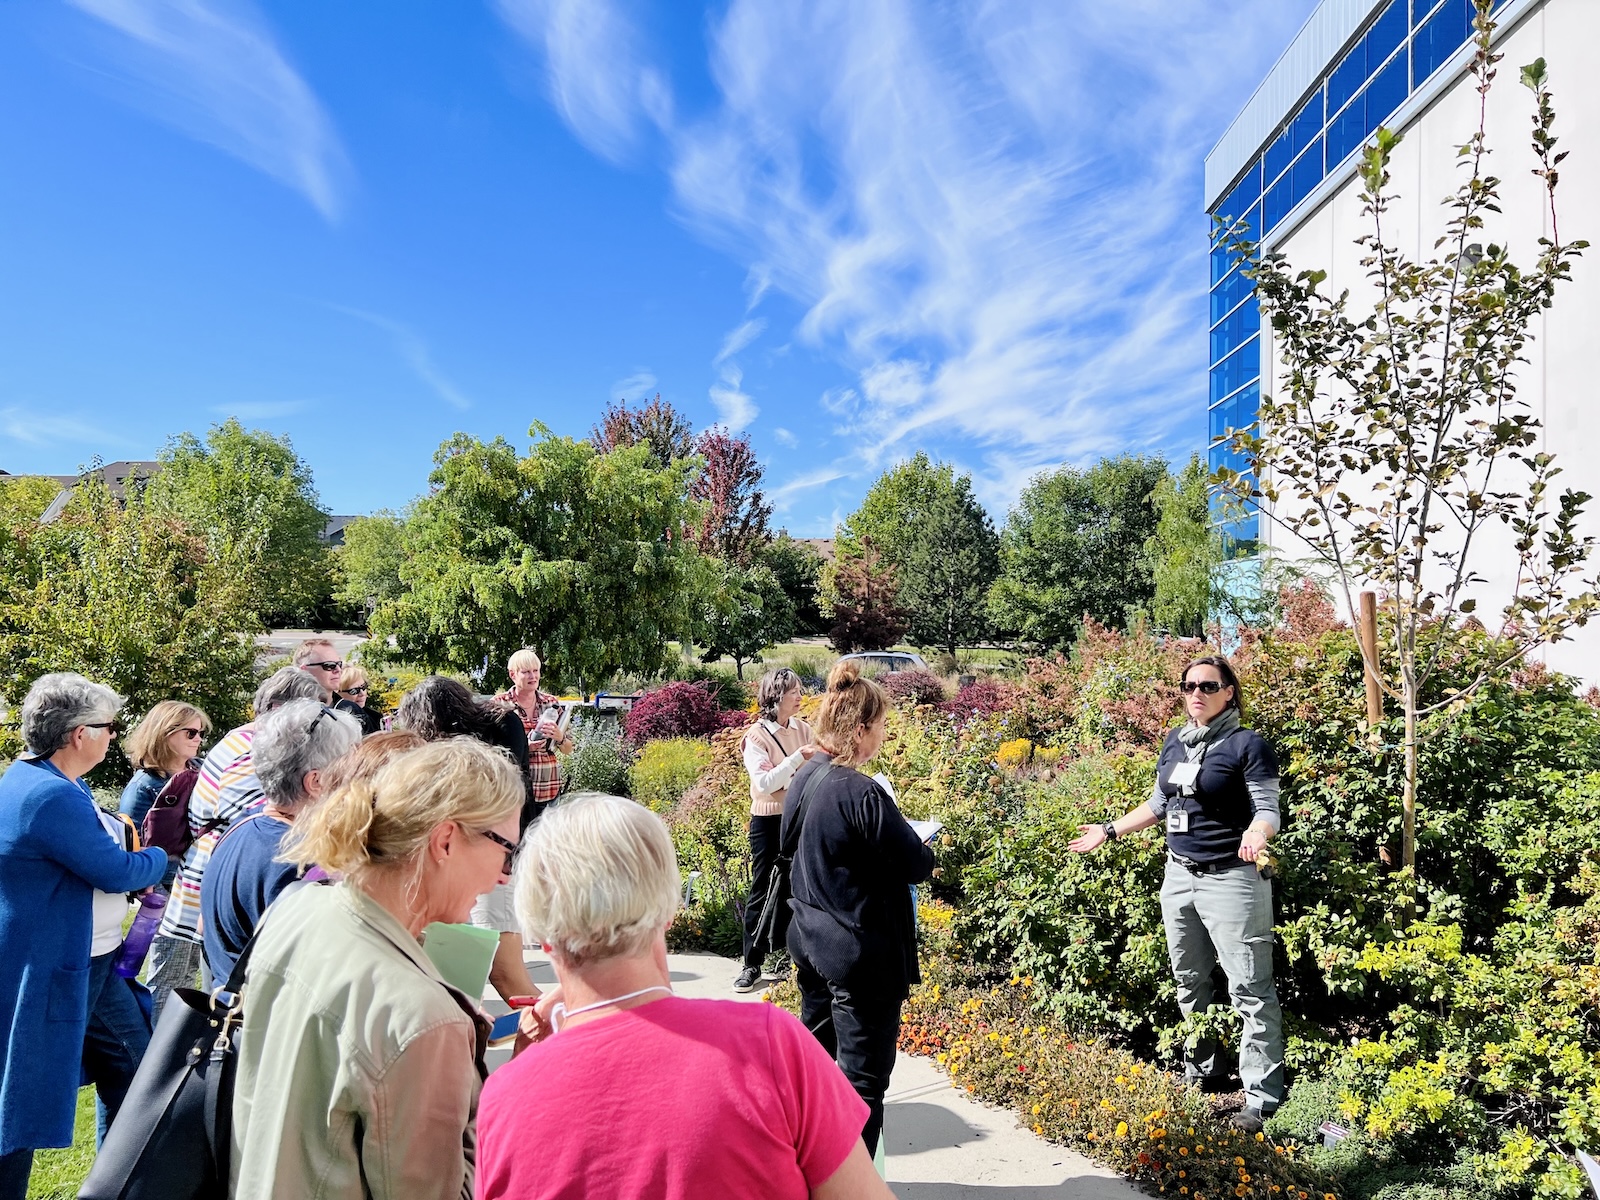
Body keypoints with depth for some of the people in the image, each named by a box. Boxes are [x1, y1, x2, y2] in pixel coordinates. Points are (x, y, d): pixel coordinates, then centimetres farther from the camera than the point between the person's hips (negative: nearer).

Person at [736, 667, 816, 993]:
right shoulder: (757, 736, -11)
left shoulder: (804, 730, 3)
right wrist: (799, 757, -26)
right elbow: (765, 783, -21)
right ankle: (752, 964, 14)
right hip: (769, 822, -4)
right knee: (763, 891, 4)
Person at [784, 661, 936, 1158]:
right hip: (860, 950, -9)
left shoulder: (804, 778, 0)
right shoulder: (862, 793, -25)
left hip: (810, 941, 9)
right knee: (862, 1077, 5)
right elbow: (916, 865, -20)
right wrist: (926, 850, 4)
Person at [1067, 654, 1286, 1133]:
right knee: (1189, 982, 17)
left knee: (1250, 988, -4)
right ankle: (1201, 1071, 33)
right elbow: (1158, 803, 20)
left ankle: (1262, 1096, 4)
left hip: (1232, 879, -7)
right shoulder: (1174, 742, 10)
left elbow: (1267, 810, -12)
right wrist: (1110, 831, 22)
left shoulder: (1248, 745, -9)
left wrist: (1255, 835, -33)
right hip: (1179, 875, 7)